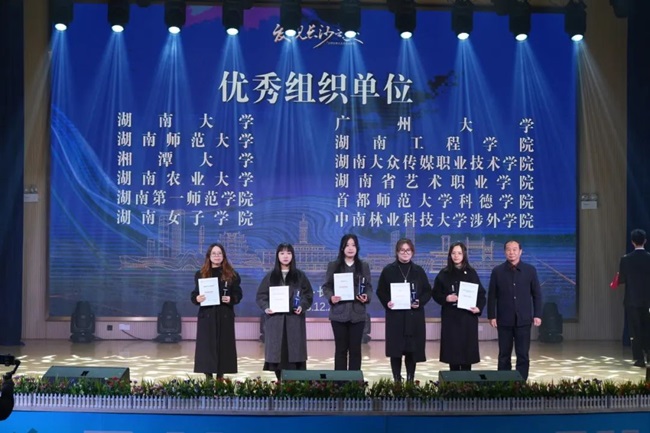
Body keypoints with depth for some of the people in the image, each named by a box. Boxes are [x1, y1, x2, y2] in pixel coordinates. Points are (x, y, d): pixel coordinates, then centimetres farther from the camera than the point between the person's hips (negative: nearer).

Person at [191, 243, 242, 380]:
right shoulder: (200, 274, 6)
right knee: (207, 346, -3)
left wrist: (231, 299, -15)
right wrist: (197, 298, -17)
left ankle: (220, 377, 7)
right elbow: (194, 294, 5)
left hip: (225, 316, 0)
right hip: (207, 315, 0)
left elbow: (238, 294, 5)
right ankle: (208, 377, 1)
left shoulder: (232, 275, 6)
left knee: (223, 346, 0)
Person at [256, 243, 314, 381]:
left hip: (294, 320, -1)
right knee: (277, 351, -2)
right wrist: (266, 307, -10)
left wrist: (302, 306, -11)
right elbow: (261, 295, 8)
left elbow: (308, 295, 6)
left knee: (294, 351, -6)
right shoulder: (270, 276, 9)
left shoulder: (300, 276, 8)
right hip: (275, 319, 1)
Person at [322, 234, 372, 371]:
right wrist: (331, 297, -17)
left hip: (357, 313, 1)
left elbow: (369, 287, 8)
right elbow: (326, 287, 3)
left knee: (355, 348, 2)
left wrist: (367, 297, -13)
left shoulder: (364, 266, 10)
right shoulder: (333, 266, 6)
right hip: (339, 313, -1)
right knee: (341, 348, 2)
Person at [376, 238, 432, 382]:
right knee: (395, 349, -2)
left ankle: (410, 380, 11)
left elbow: (428, 291, 9)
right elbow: (380, 291, 4)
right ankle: (397, 380, 6)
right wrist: (387, 302, -14)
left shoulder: (419, 271, 8)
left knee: (412, 349, 2)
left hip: (414, 316, 1)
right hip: (395, 316, -1)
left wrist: (420, 302, -9)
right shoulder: (388, 270, 3)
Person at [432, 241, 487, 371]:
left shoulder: (471, 273, 4)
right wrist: (446, 298, -11)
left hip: (468, 317, -1)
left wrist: (479, 308, -12)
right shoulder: (444, 274, 5)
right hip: (450, 317, 1)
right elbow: (436, 294, 8)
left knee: (467, 349, -2)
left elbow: (481, 293, 4)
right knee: (452, 349, 0)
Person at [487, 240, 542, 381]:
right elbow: (492, 295, 3)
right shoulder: (497, 271, 2)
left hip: (523, 320, 0)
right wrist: (491, 316, -2)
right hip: (504, 320, 0)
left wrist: (537, 315, -2)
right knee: (504, 355, 6)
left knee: (523, 355, 2)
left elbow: (537, 294, 4)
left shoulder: (530, 270, 3)